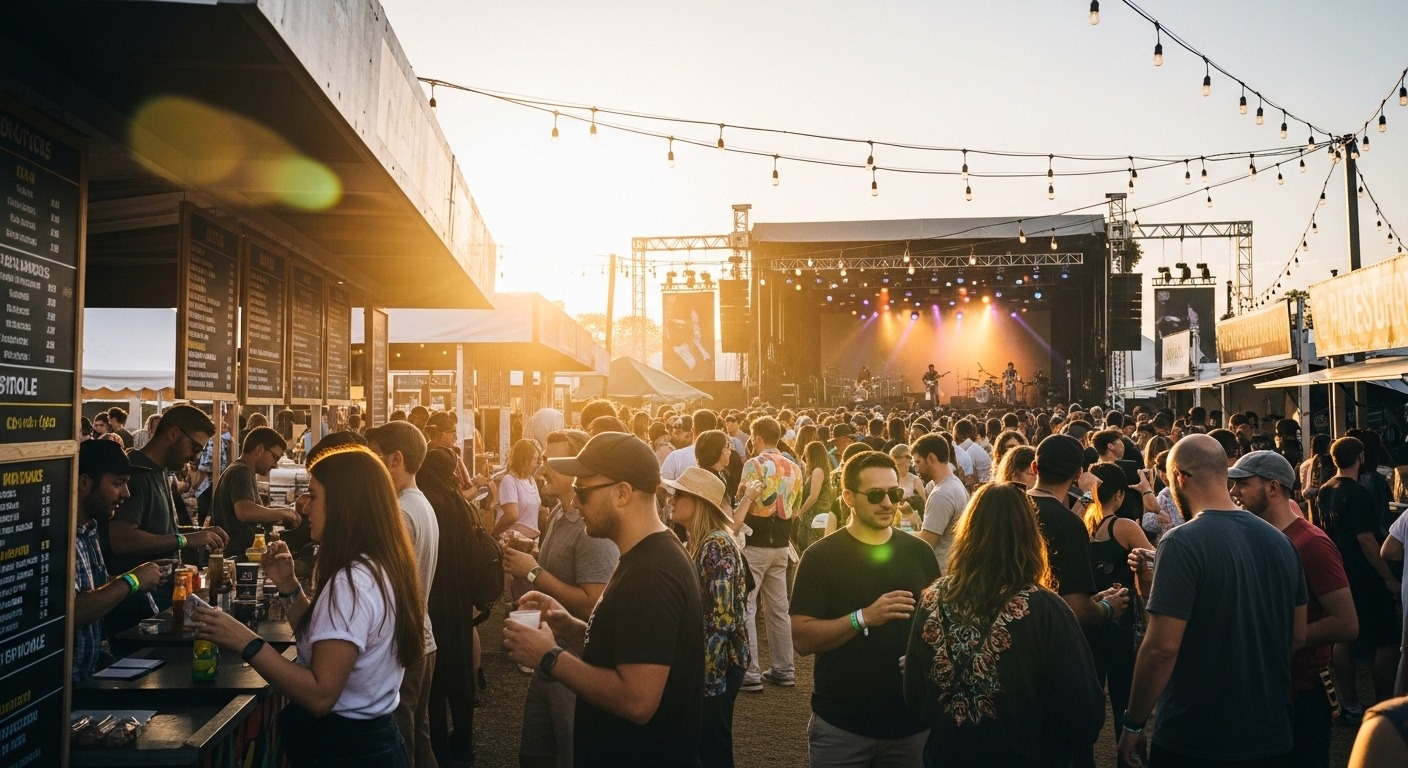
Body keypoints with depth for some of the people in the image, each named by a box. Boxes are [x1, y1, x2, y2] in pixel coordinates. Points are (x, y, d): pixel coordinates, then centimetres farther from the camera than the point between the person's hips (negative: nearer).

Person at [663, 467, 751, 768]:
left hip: (713, 664, -8)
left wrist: (708, 674, -22)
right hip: (695, 659, 9)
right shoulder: (693, 543, 8)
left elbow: (722, 617, -23)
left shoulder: (717, 546, -19)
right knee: (697, 743, 17)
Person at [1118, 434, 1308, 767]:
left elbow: (1162, 647, -22)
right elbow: (1298, 636, 11)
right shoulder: (1280, 541, 2)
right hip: (1271, 735, 6)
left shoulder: (1183, 543, -19)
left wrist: (1133, 724, -12)